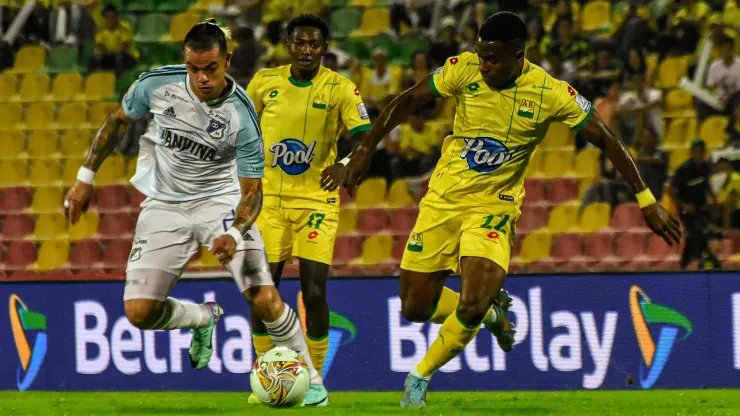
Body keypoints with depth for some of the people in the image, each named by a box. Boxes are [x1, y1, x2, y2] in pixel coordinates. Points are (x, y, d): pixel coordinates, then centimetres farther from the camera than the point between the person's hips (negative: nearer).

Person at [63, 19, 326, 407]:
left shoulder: (241, 114, -22)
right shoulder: (156, 84, -15)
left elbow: (252, 191, -16)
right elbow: (118, 121, 6)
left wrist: (234, 234, -34)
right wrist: (85, 178, 5)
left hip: (220, 198, -2)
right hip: (164, 205, 2)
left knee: (264, 299, -20)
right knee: (139, 312, -8)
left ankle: (309, 378, 2)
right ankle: (204, 318, 25)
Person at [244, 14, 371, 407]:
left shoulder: (340, 89, -6)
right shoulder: (264, 82, 1)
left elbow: (365, 137, -12)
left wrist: (347, 165, -31)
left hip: (317, 200, -2)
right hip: (269, 198, 2)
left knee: (314, 292, -9)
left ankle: (315, 381, 7)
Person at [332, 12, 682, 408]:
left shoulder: (551, 94, -16)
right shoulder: (463, 70, -11)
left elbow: (606, 139, -7)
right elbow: (409, 99, 3)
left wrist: (647, 201, -7)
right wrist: (364, 148, 1)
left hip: (494, 207, -3)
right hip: (443, 200, 3)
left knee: (471, 307, -22)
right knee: (415, 308, 4)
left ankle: (419, 378, 3)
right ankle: (492, 313, 33)